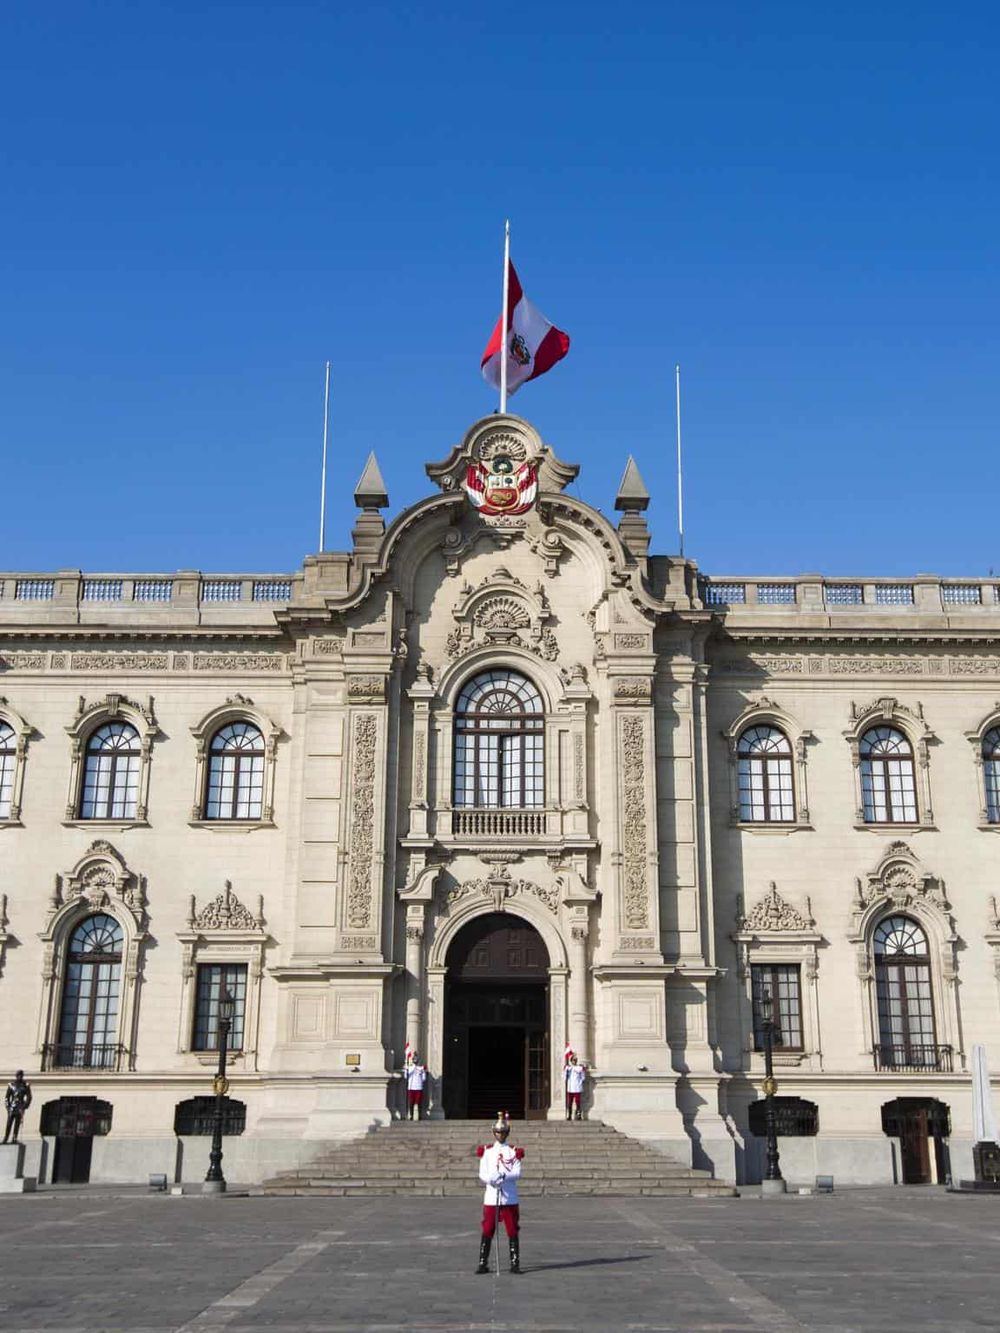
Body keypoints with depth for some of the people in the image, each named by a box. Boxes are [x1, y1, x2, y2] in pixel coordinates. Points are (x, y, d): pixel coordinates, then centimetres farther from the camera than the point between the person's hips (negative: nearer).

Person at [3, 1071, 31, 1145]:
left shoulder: (26, 1086, 6)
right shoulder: (11, 1085, 8)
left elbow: (29, 1097, 5)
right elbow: (6, 1097, 10)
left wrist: (24, 1107, -4)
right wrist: (7, 1106, -1)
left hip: (20, 1108, -1)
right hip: (12, 1107, 1)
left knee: (17, 1125, -4)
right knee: (9, 1124, -5)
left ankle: (14, 1139, -2)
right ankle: (5, 1139, -2)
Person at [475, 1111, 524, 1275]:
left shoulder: (514, 1152, 5)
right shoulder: (486, 1151, 8)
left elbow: (517, 1174, -5)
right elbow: (482, 1174, 2)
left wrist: (503, 1176, -21)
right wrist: (491, 1179, -19)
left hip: (510, 1198, 0)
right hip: (491, 1197, 0)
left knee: (513, 1231, 1)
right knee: (487, 1231, 0)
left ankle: (515, 1263, 9)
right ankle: (483, 1263, 7)